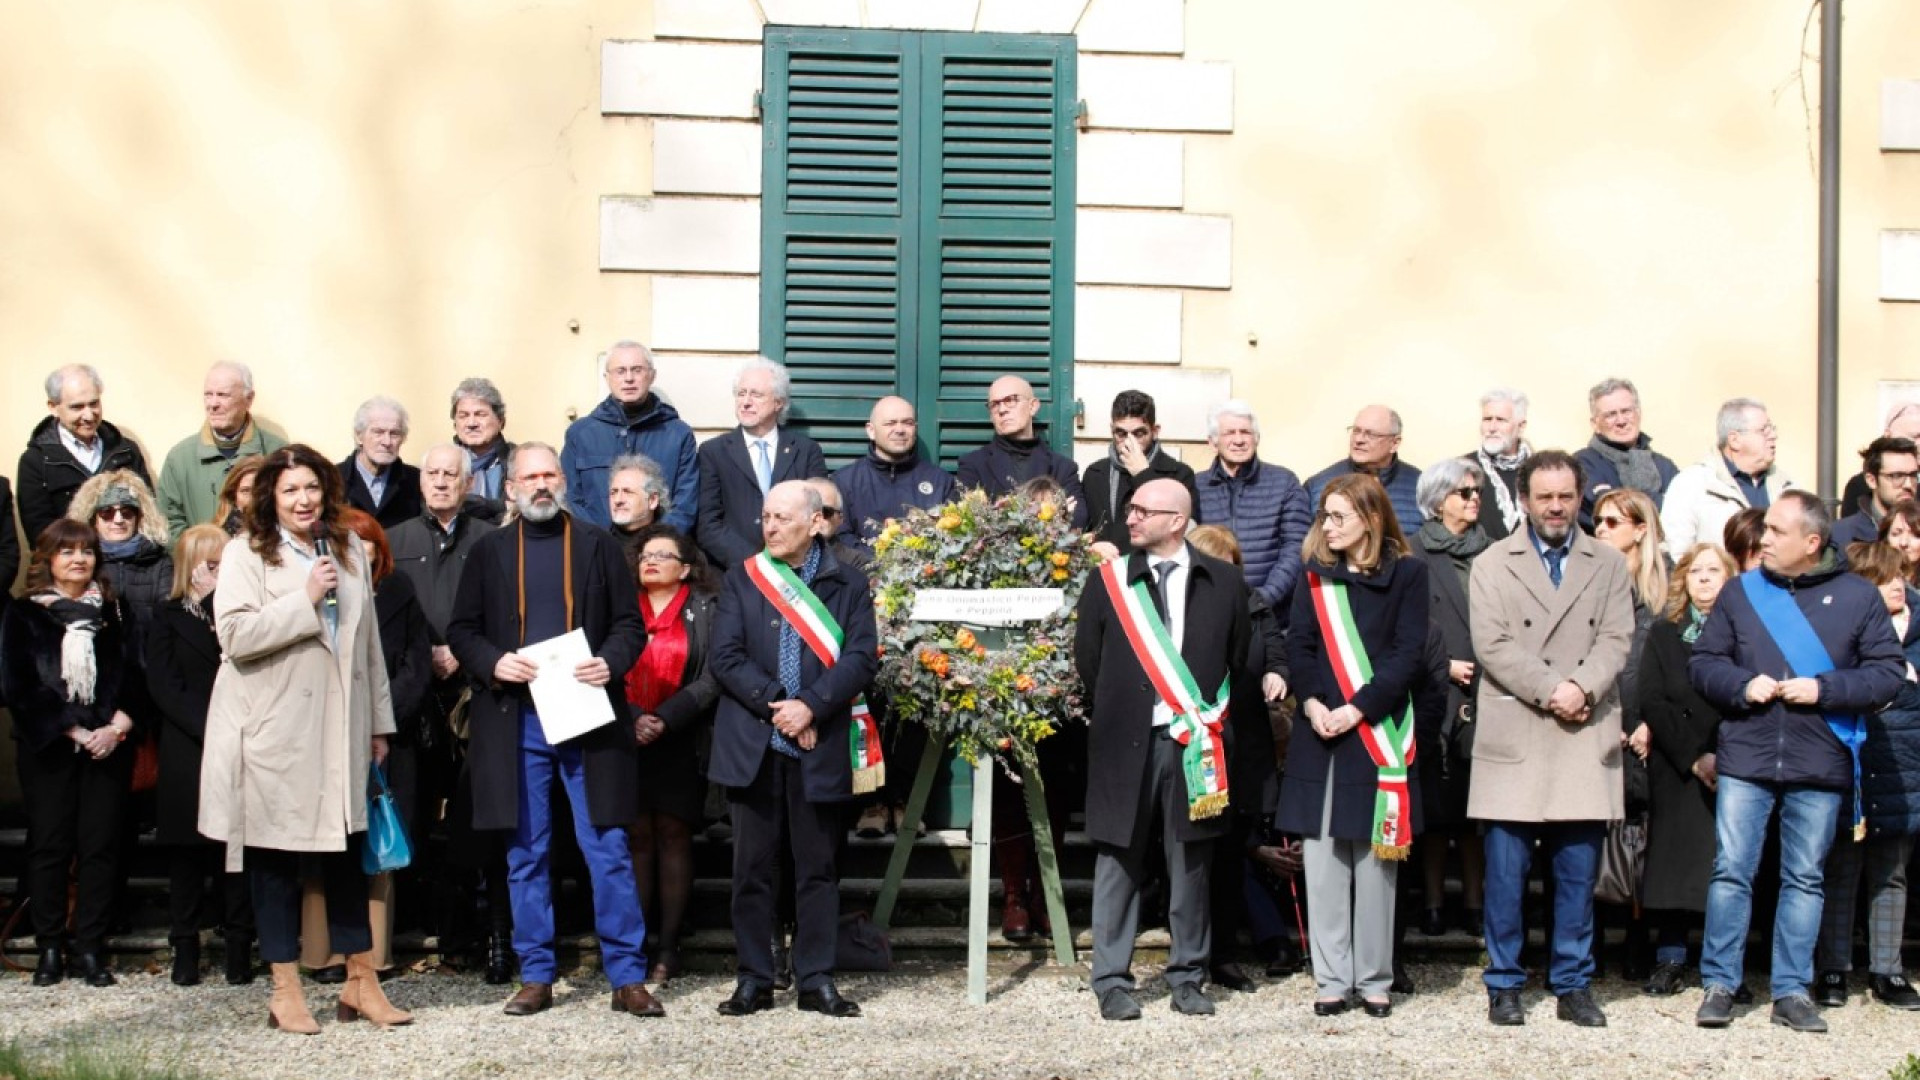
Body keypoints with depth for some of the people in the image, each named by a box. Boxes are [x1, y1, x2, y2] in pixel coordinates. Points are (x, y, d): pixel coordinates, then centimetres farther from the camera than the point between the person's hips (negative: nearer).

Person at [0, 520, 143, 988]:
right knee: (49, 845, -1)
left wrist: (117, 728, -11)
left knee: (100, 845, -1)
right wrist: (74, 731, -10)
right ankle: (49, 948, 6)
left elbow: (134, 677, 6)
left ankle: (91, 948, 4)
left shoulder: (116, 612, 13)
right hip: (47, 748, -2)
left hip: (108, 745, 2)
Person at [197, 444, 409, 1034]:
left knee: (348, 851, 7)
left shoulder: (350, 550, 13)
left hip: (339, 729, 4)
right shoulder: (246, 553, -3)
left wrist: (379, 721, 15)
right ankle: (285, 991, 12)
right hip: (272, 734, -4)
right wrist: (306, 599, -17)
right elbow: (234, 634, -16)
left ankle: (361, 981, 16)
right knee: (275, 857, 3)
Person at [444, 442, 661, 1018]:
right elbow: (461, 630, 9)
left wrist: (611, 662, -13)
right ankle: (536, 976, 16)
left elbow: (630, 622, 6)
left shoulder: (597, 544, 7)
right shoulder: (489, 550, 9)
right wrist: (493, 663, -10)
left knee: (608, 850, -1)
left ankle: (627, 977, 5)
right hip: (516, 721, 1)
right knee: (526, 855, 7)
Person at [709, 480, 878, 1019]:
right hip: (752, 746, 1)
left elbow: (862, 658, -4)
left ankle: (816, 980, 12)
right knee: (752, 867, 5)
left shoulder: (848, 585, 6)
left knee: (818, 867, 5)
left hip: (820, 748, -1)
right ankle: (753, 979, 13)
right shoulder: (741, 580, 8)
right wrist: (776, 705, -12)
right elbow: (725, 656, -1)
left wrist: (811, 706, -15)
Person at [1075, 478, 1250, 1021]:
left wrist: (1211, 715, 8)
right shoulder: (1108, 580, 5)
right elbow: (1087, 660, 10)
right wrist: (1111, 715, 10)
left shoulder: (1223, 582, 6)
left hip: (1194, 741, 0)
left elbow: (1240, 659, 11)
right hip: (1125, 742, 0)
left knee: (1190, 864, 6)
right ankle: (1113, 981, 10)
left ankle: (1188, 976, 17)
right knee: (1119, 862, 3)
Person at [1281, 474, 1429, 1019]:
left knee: (1374, 858, 1)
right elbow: (1298, 646, 5)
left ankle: (1374, 979, 10)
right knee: (1323, 858, 2)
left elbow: (1408, 654, -6)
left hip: (1378, 732, -3)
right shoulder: (1315, 574, 11)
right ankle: (1332, 979, 7)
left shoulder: (1407, 574, 1)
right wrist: (1312, 703, -11)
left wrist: (1357, 709, -14)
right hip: (1320, 732, 3)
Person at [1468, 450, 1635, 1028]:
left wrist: (1581, 688, -14)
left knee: (1578, 871, 4)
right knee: (1506, 869, 0)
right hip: (1513, 736, -2)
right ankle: (1504, 984, 10)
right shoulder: (1492, 565, 7)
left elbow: (1615, 640, 3)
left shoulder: (1609, 566, 13)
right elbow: (1493, 645, -3)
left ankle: (1573, 984, 15)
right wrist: (1551, 690, -13)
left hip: (1585, 737, 2)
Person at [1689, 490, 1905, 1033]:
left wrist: (1823, 689, -13)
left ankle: (1792, 991, 15)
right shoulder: (1740, 591, 6)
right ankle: (1718, 984, 7)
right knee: (1731, 871, -1)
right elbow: (1702, 663, 8)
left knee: (1804, 878, 7)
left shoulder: (1858, 597, 2)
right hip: (1745, 760, 1)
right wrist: (1742, 684, -11)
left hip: (1820, 766, 0)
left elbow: (1889, 673, -1)